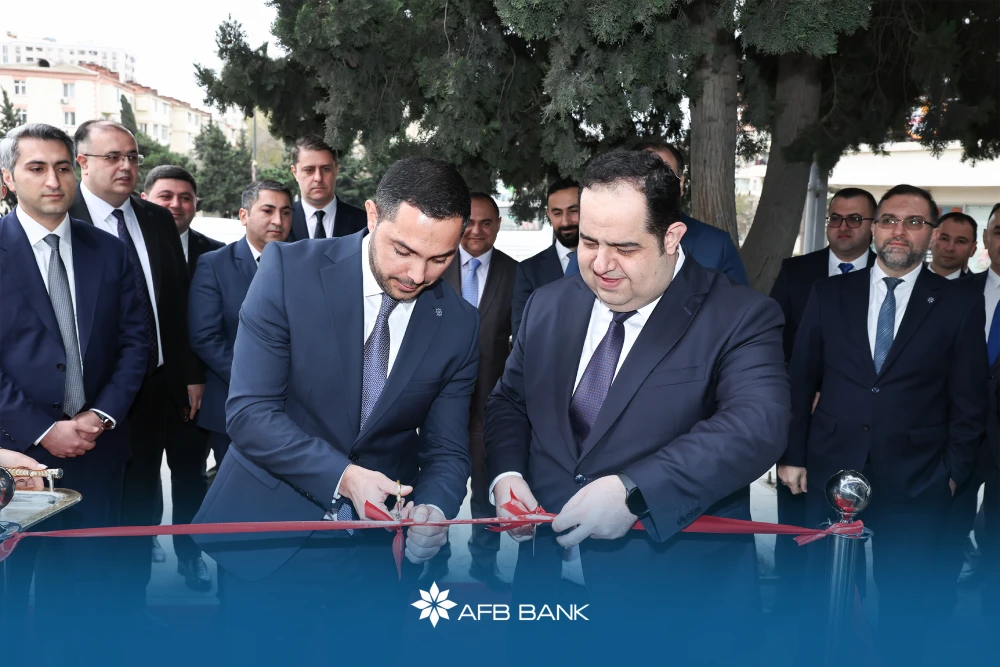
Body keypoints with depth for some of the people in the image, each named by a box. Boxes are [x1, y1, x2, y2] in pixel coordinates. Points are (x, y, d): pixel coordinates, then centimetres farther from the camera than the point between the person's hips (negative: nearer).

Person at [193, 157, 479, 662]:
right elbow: (248, 411, -16)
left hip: (375, 555, 2)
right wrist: (342, 477, -26)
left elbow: (446, 450, 0)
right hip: (268, 542, -2)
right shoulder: (289, 270, -13)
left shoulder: (459, 324, -4)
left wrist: (433, 511, -21)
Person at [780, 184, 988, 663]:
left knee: (905, 601, 11)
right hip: (831, 467, 1)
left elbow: (969, 401, 3)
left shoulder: (961, 305, 1)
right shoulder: (829, 294, 4)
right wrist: (793, 454, 2)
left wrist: (955, 473, -1)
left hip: (914, 480, -1)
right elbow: (800, 380, 5)